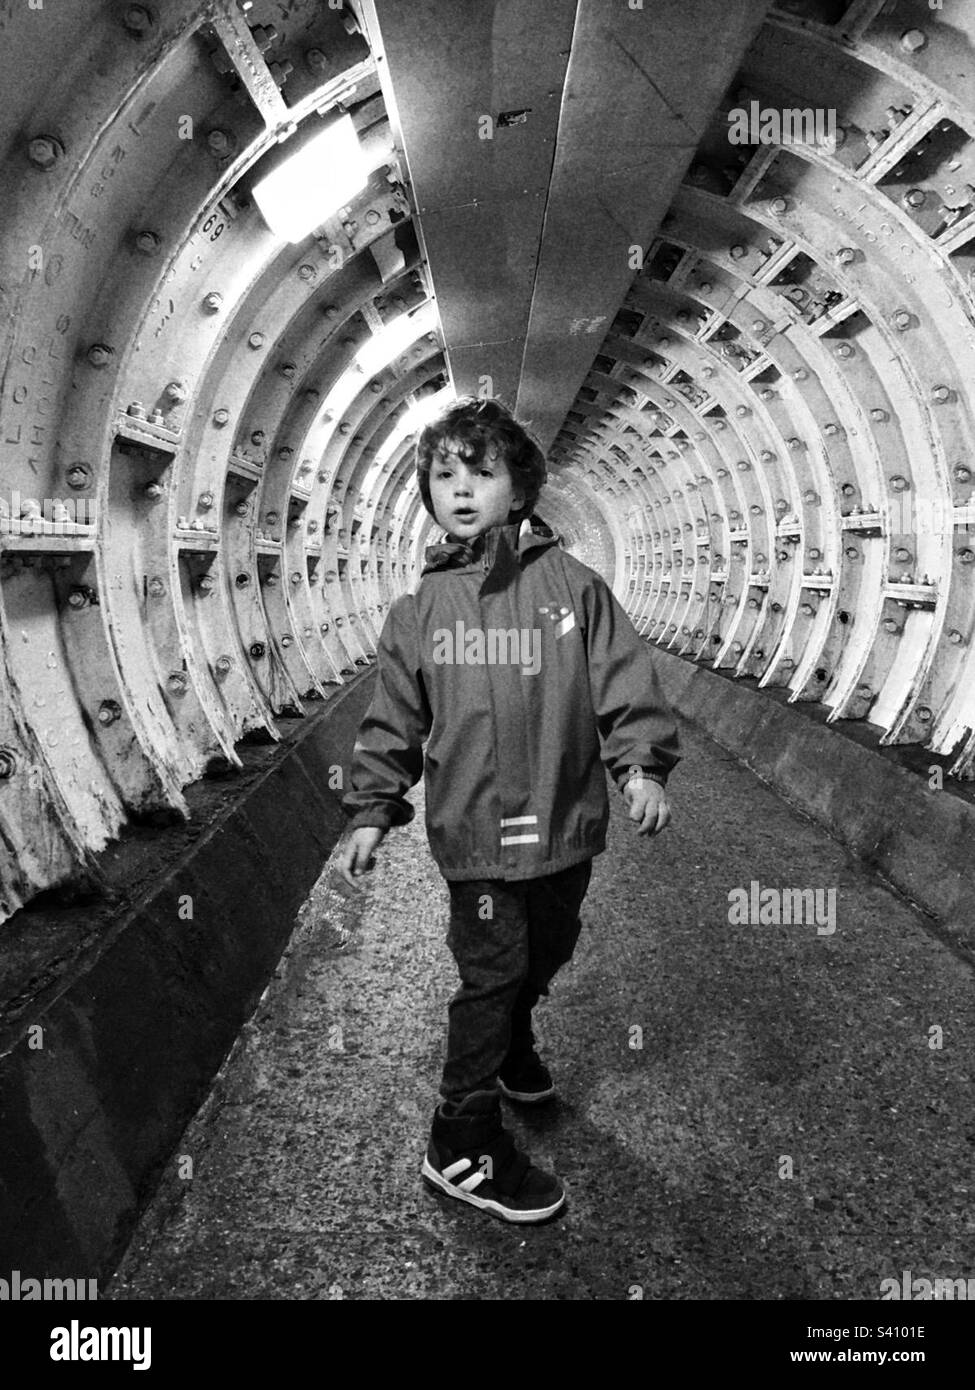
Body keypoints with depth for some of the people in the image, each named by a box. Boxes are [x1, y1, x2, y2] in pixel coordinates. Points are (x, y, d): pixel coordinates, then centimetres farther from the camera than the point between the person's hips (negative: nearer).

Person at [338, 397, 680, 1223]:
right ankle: (464, 1147, 19)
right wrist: (371, 812, 3)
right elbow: (392, 722, 4)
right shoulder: (419, 610, 0)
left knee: (543, 956, 21)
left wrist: (641, 764, -17)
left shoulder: (574, 586, -2)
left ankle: (511, 1047, 53)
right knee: (492, 975, 1)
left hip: (566, 825, 2)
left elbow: (626, 681, -4)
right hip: (476, 831, -2)